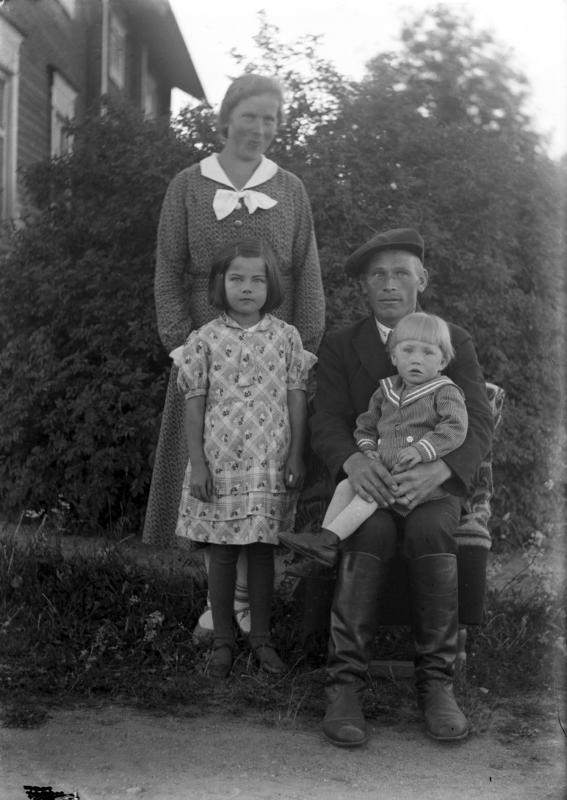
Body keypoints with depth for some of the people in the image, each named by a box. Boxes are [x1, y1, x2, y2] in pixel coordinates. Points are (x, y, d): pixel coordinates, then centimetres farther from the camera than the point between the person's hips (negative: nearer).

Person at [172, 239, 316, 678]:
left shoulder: (286, 336, 0)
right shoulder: (205, 340, -2)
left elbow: (297, 399, 2)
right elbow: (194, 404, -1)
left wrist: (296, 456, -1)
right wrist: (197, 463, -4)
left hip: (270, 462, 0)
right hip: (219, 462, 0)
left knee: (263, 550, 9)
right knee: (222, 552, 8)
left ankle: (262, 637, 23)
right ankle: (223, 639, 22)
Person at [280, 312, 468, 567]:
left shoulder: (445, 392, -1)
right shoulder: (386, 392, 17)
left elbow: (455, 429, -15)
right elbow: (365, 426, 24)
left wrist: (422, 450, -26)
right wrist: (368, 449, 4)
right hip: (385, 473, 6)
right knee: (346, 486, -11)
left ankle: (328, 539, -31)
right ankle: (324, 551, -16)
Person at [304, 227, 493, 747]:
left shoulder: (455, 342, 10)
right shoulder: (339, 348, 10)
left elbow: (478, 426, -2)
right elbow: (326, 424, -3)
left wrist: (438, 469, -24)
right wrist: (353, 461, -27)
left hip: (434, 487, 0)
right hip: (367, 484, 0)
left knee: (429, 530, -34)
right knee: (373, 533, -34)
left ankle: (435, 680, -24)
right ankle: (346, 684, -30)